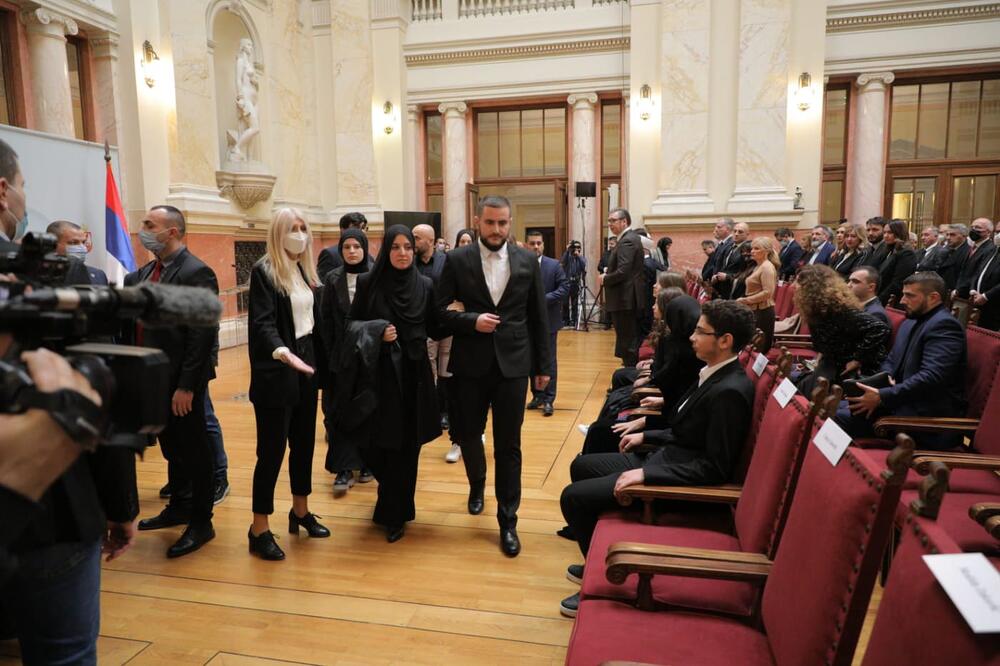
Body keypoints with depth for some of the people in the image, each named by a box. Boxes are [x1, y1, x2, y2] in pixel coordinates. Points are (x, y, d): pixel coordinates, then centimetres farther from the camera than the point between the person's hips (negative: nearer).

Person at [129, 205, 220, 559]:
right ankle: (179, 506, 38)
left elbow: (202, 335, -20)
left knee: (194, 450, 5)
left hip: (181, 382, -8)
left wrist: (186, 386, -21)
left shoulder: (196, 272, -16)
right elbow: (130, 320, 13)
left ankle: (201, 523, 18)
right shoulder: (144, 273, 11)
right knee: (171, 447, 20)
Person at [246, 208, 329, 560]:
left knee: (304, 443, 14)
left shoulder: (305, 271, 10)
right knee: (272, 450, -2)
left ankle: (300, 511, 31)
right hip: (276, 373, -7)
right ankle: (259, 529, 11)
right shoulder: (263, 271, -10)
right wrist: (281, 351, -39)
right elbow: (263, 323, -21)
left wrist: (321, 364, 10)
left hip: (306, 368, 7)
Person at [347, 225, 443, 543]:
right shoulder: (368, 282, -1)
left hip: (413, 373, 1)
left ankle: (394, 514, 22)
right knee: (379, 443, 6)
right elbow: (351, 323, 3)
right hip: (379, 372, -1)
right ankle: (392, 505, 38)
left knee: (406, 446, 4)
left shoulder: (425, 285, 2)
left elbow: (434, 330, 5)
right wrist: (376, 330, -15)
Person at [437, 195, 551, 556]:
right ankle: (477, 485, 46)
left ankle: (507, 521, 15)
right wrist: (472, 320, -18)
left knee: (508, 445, 3)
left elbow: (539, 317, 6)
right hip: (471, 364, 1)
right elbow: (441, 310, 0)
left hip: (512, 363, 0)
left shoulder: (528, 261, 2)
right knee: (469, 434, 15)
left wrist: (543, 366, 6)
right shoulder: (457, 260, -1)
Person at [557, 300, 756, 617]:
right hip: (663, 458, 10)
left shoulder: (730, 392, -25)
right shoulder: (715, 374, 4)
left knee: (574, 497, -11)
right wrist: (646, 435, 14)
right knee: (581, 467, 19)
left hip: (678, 482, -10)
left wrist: (646, 474, -25)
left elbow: (715, 468, -25)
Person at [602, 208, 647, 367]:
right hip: (630, 298, 11)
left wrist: (605, 279, -11)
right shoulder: (632, 237, 14)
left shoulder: (627, 241, -18)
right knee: (631, 338, 18)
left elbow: (622, 272, -27)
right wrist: (609, 273, 9)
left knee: (627, 339, -4)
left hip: (624, 299, -11)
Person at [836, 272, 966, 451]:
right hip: (905, 402, 9)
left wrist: (882, 397, -26)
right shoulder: (910, 323, 17)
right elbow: (891, 361, 22)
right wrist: (886, 377, -2)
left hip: (927, 416, -9)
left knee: (840, 418, -21)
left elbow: (930, 377, -25)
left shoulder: (944, 325, -14)